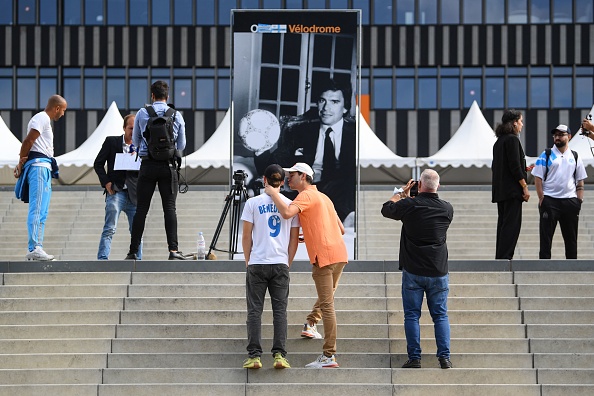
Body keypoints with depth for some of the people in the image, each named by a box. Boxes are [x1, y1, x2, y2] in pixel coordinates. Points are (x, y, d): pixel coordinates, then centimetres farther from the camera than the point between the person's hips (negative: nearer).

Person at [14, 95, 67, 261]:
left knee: (41, 211, 8)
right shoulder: (42, 118, -6)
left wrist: (22, 164, 3)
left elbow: (29, 142, 16)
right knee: (37, 209, -15)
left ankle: (36, 249, 7)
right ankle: (34, 249, -21)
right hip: (39, 165, -11)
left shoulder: (45, 120, 25)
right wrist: (21, 163, -7)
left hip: (44, 167, 11)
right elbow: (28, 141, -15)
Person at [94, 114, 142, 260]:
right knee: (110, 229, -13)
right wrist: (106, 182, -6)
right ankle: (102, 259, -16)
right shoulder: (111, 141, 6)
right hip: (116, 191, -3)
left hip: (134, 194, 4)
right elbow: (98, 163, 7)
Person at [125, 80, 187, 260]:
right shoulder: (177, 115, 3)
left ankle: (133, 252, 2)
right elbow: (182, 145, 10)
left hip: (148, 165, 0)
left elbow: (135, 141, 12)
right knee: (169, 207, -1)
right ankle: (173, 249, -12)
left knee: (141, 208, 2)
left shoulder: (142, 113, 2)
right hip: (168, 166, 0)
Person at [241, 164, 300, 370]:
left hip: (257, 264, -1)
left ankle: (254, 355, -2)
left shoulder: (253, 203, -1)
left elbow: (246, 237, 0)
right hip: (281, 264, 1)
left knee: (254, 310, 3)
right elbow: (294, 239, 7)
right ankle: (279, 355, -3)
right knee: (280, 310, 4)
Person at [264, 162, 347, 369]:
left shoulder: (306, 196, -4)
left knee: (327, 305, -8)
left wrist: (274, 194, -8)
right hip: (339, 253, 9)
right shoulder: (323, 197, 24)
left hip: (324, 256, -9)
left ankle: (329, 356, -8)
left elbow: (286, 213, -24)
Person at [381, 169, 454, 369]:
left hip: (413, 271, -2)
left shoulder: (409, 205, -11)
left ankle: (414, 358, 2)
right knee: (440, 315, 9)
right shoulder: (447, 209, -1)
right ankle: (444, 357, 2)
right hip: (438, 271, 2)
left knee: (412, 315, 5)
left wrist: (402, 193, 22)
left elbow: (386, 209, 8)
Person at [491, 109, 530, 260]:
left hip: (500, 190, 9)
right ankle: (505, 257, -14)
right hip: (512, 190, -9)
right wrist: (525, 187, -13)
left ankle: (500, 257, 11)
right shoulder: (512, 139, -11)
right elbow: (515, 166, -17)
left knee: (503, 224, 11)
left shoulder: (499, 141, 17)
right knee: (512, 224, -9)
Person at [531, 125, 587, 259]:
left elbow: (580, 181, 13)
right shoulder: (546, 155, 3)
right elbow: (538, 178, -1)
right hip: (549, 201, -3)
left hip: (570, 201, 3)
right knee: (546, 235, -4)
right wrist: (541, 198, -9)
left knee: (571, 237, 7)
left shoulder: (575, 157, 12)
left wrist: (579, 200, 2)